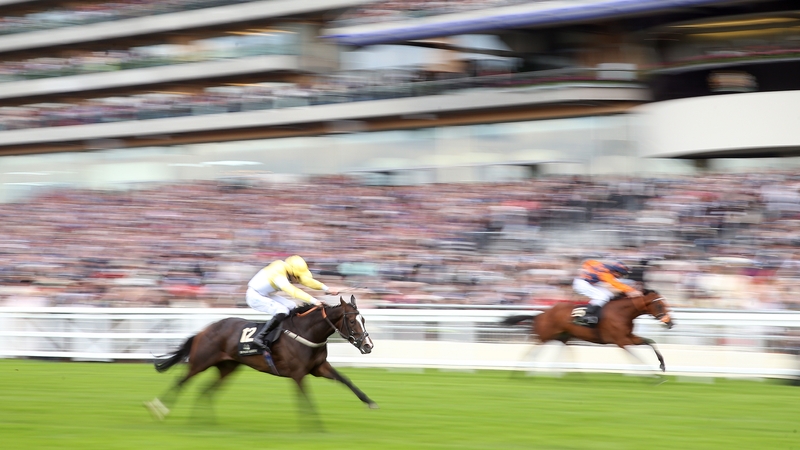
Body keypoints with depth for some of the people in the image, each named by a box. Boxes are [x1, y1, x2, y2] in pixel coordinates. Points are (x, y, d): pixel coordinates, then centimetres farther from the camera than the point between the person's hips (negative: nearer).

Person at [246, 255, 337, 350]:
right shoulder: (279, 275, -32)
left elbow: (307, 281, 4)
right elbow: (293, 291, -41)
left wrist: (326, 288, -2)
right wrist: (313, 301, -46)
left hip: (266, 295, 10)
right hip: (255, 297, -10)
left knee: (292, 307, 8)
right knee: (282, 311, -25)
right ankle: (260, 337, -25)